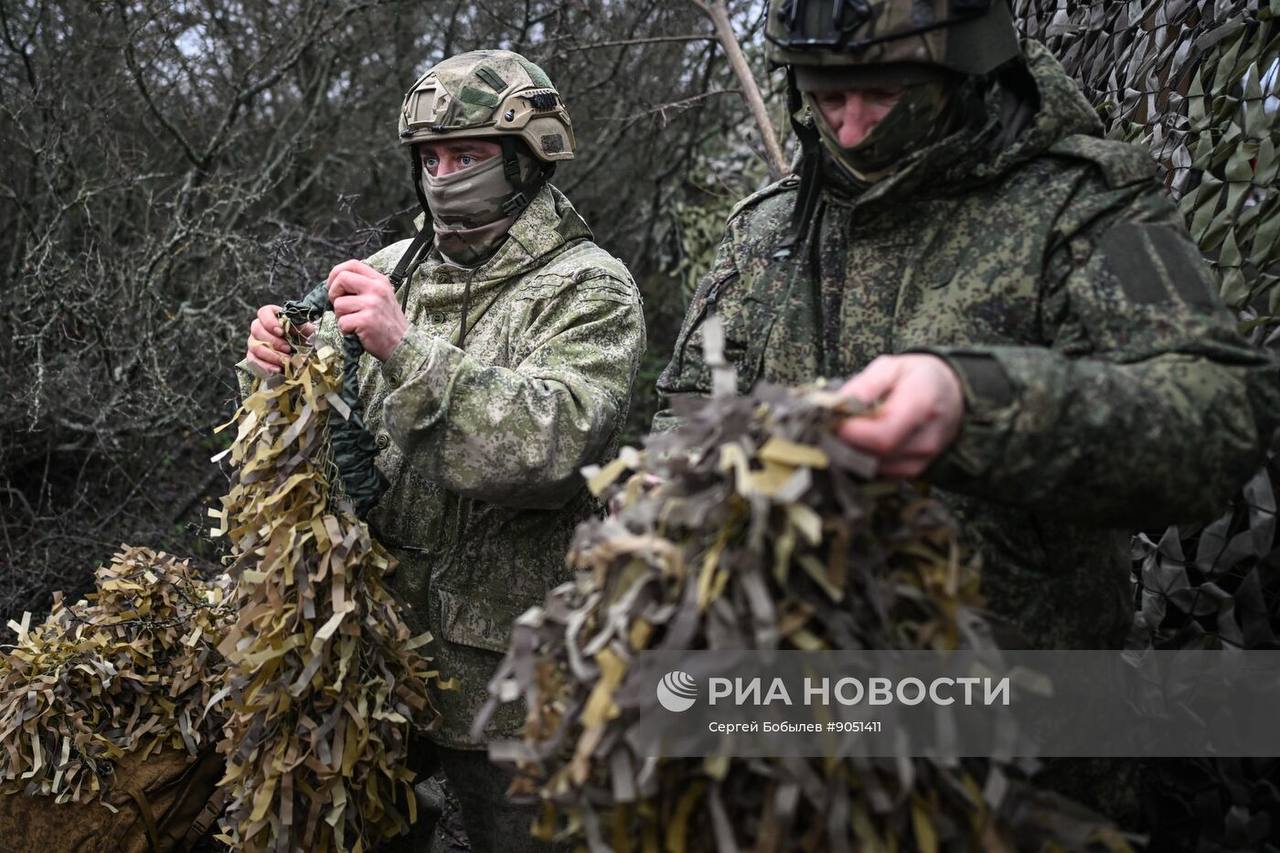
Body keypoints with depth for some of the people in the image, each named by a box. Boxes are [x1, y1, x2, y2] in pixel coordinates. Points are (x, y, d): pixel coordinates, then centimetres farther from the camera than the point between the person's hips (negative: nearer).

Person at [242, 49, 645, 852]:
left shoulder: (588, 287, -11)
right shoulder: (395, 268, 7)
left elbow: (559, 444, -27)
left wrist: (408, 348, -32)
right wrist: (284, 361, -10)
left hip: (502, 665, -5)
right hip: (379, 631, 6)